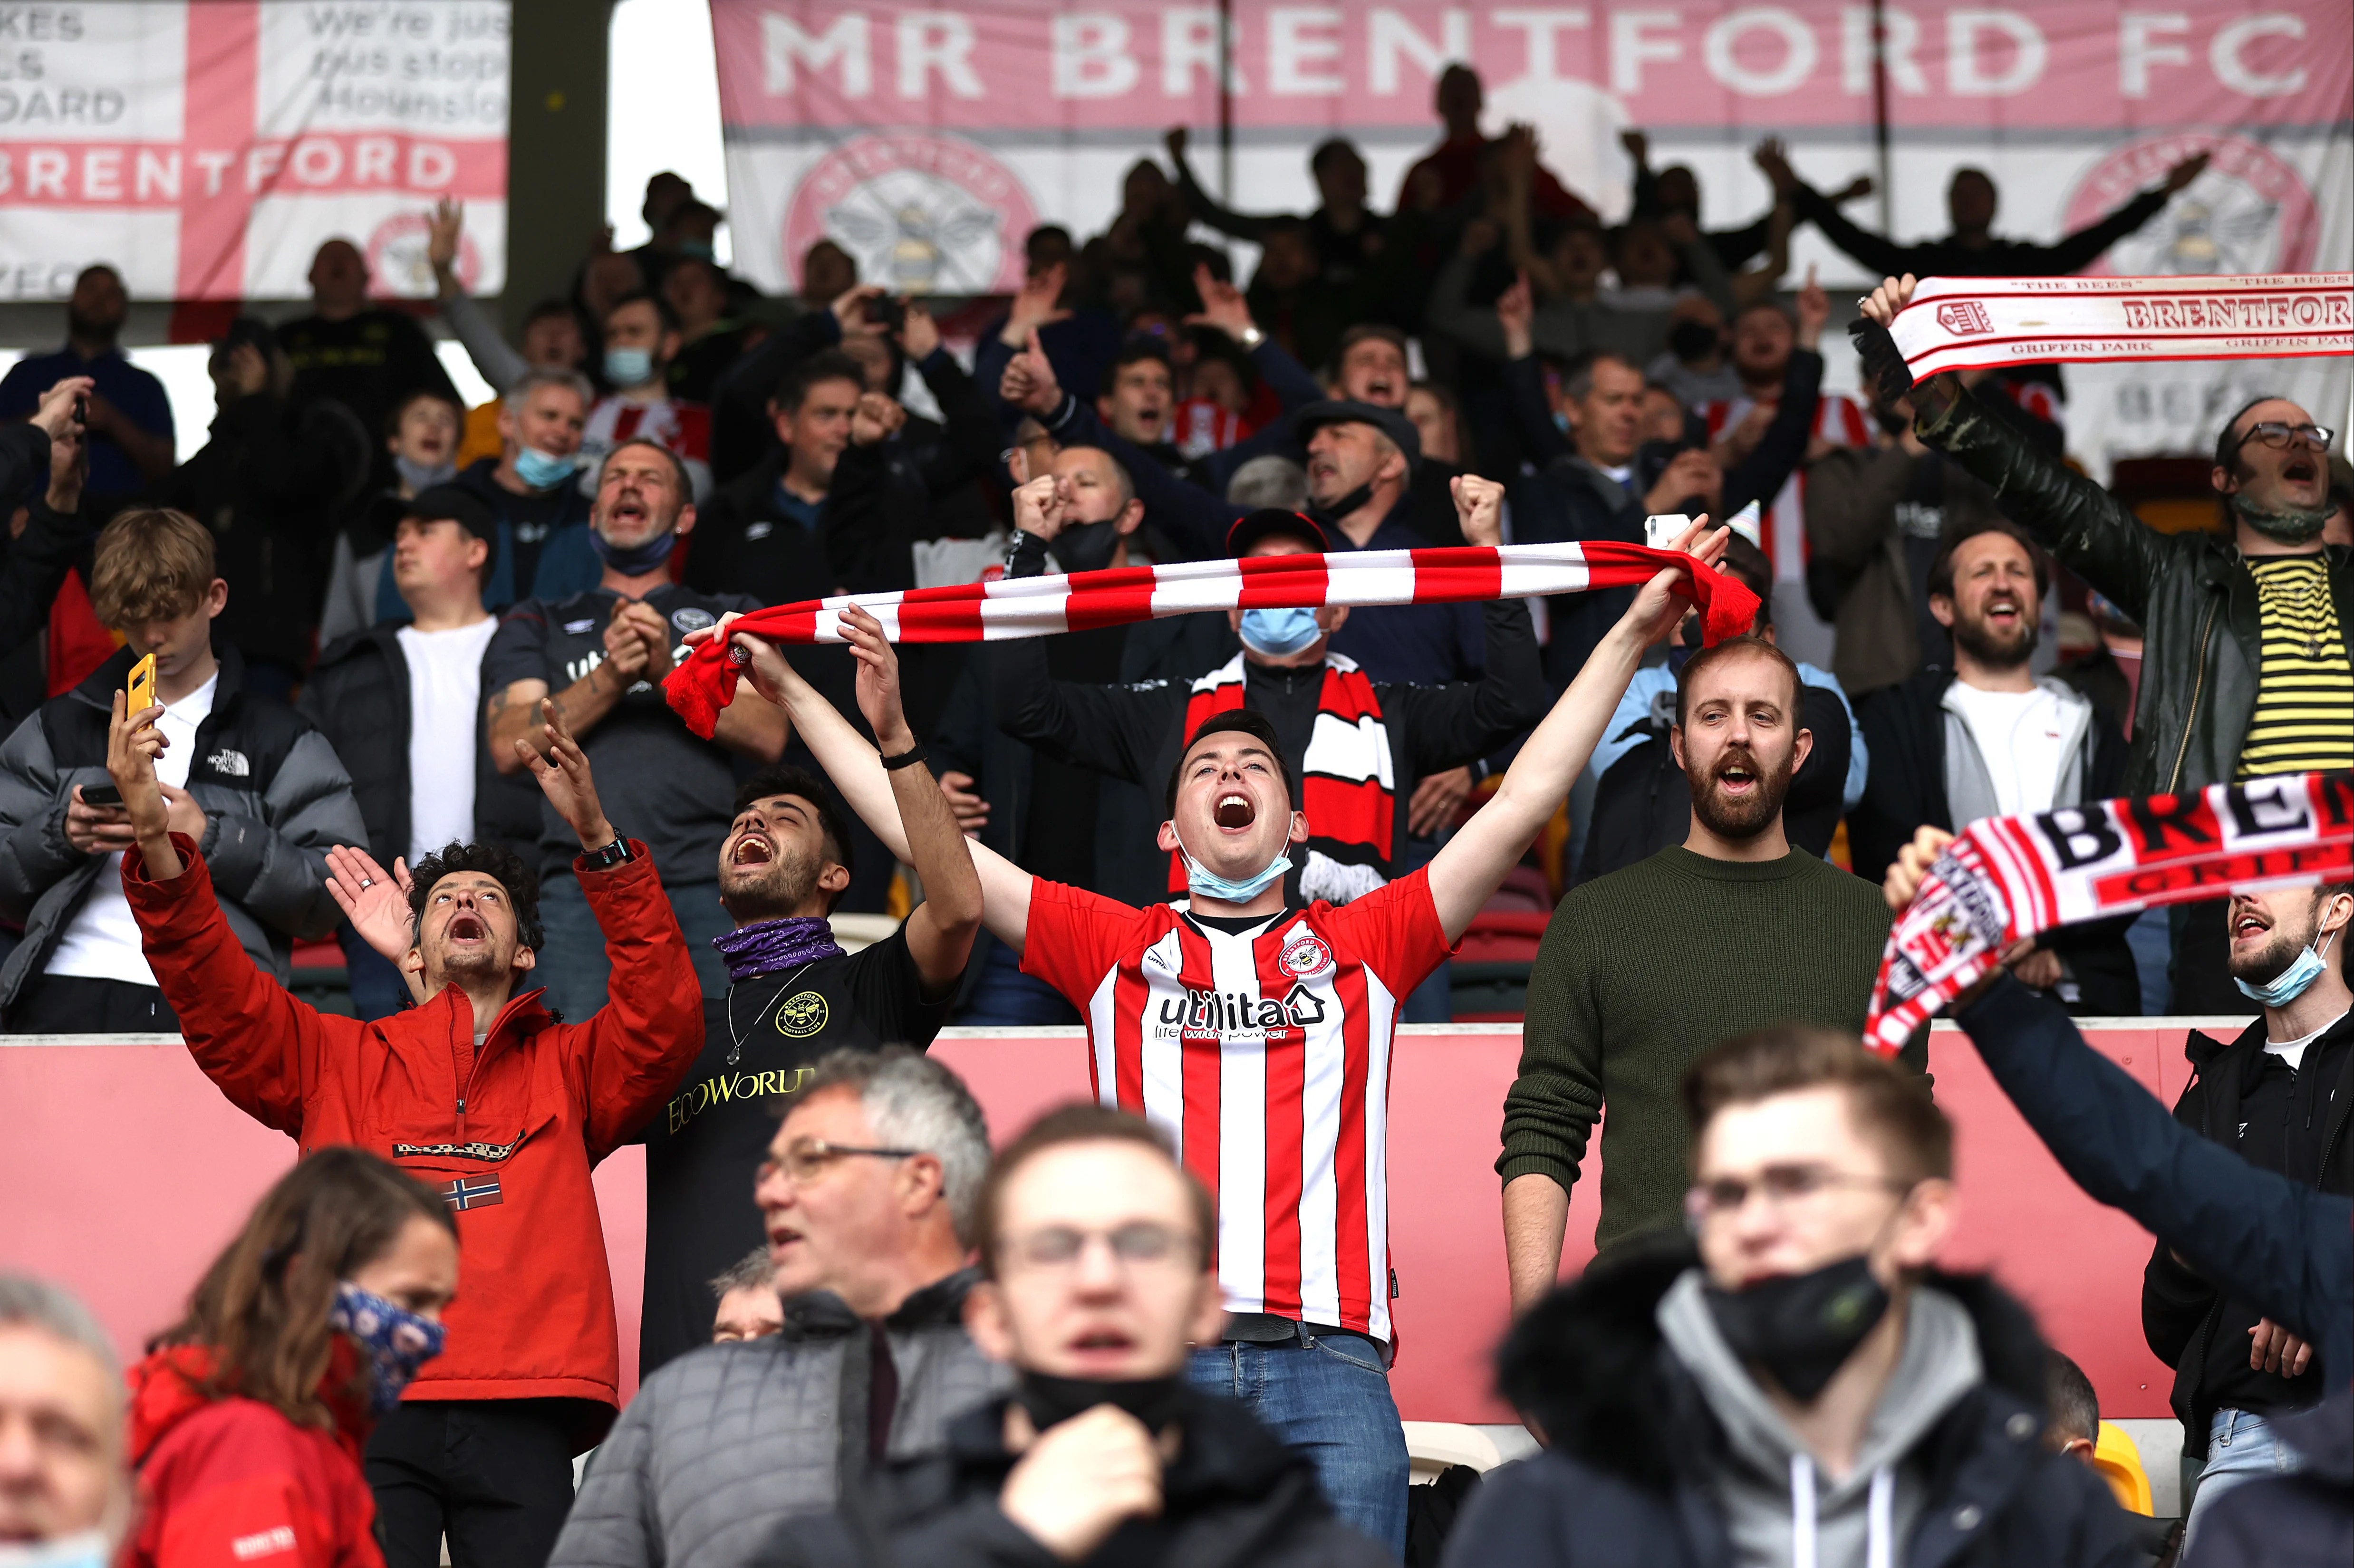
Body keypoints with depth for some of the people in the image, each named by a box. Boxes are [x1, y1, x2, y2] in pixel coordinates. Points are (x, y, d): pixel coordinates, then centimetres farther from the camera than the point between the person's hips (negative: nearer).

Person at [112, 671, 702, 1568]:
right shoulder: (337, 1058, 23)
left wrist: (598, 842, -7)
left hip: (522, 1417, 0)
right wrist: (154, 839, -6)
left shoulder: (569, 1067, 21)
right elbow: (218, 1000, 10)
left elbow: (664, 1022, 3)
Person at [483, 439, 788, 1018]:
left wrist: (669, 672, -7)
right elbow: (510, 746, 8)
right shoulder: (538, 626, 26)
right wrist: (610, 677, -5)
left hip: (710, 878, 0)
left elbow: (769, 735, 7)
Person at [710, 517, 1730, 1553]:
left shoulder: (1364, 945, 19)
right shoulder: (1115, 949, 18)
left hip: (1330, 1361, 0)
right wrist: (790, 690, 20)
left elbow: (1524, 802, 17)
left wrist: (1632, 635, 16)